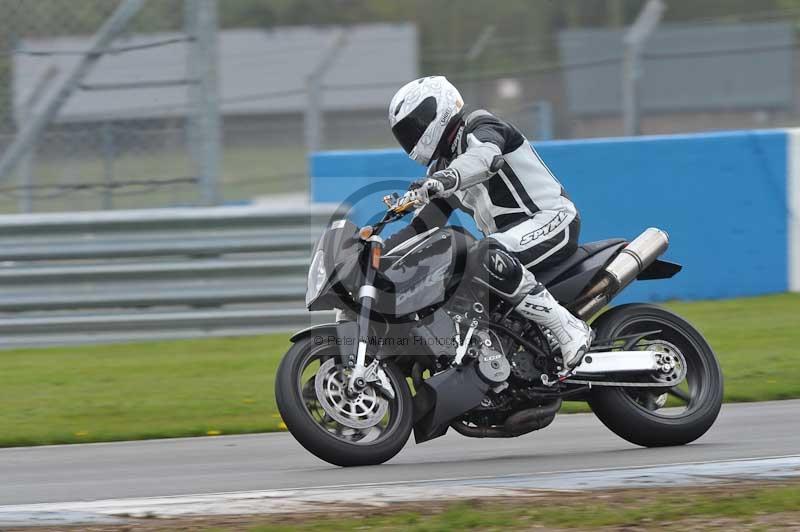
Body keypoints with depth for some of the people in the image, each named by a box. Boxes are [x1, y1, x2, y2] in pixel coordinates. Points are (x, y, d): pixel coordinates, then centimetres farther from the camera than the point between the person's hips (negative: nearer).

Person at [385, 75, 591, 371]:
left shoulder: (482, 127, -9)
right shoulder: (442, 165, 19)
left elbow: (486, 156, -34)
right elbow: (423, 225, 20)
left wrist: (444, 180, -52)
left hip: (550, 217, -10)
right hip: (507, 234, 10)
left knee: (486, 260, -37)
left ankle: (569, 328, -35)